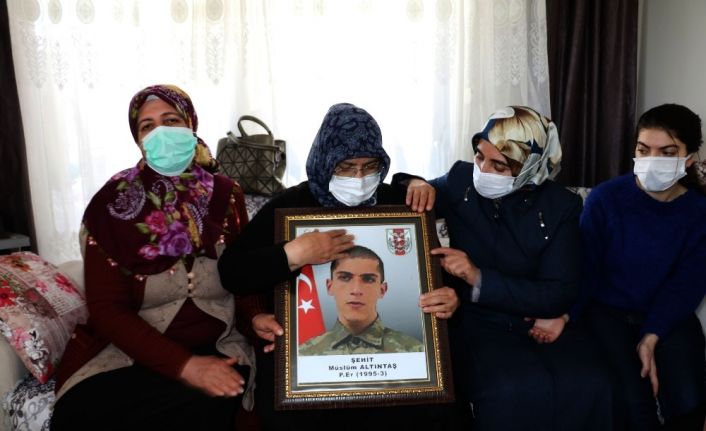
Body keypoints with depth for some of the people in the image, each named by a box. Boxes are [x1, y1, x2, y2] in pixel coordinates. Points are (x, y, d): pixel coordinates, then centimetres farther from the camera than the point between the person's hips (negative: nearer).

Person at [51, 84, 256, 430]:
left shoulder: (225, 195, 2)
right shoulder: (110, 205, -5)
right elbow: (107, 309, -9)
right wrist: (184, 365, -19)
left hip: (217, 347, 1)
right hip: (130, 350, 0)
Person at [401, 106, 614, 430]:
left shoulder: (561, 206, -4)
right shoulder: (461, 180, -2)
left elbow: (559, 294, -10)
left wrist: (480, 278, -22)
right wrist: (412, 186, -12)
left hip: (538, 325, 2)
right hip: (473, 322, -1)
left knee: (586, 386, -27)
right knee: (512, 392, -31)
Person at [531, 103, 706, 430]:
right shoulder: (605, 198, -9)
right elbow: (585, 267, -8)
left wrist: (651, 338, -19)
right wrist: (564, 315, -24)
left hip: (670, 317, 2)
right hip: (608, 310, -2)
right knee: (634, 402, -23)